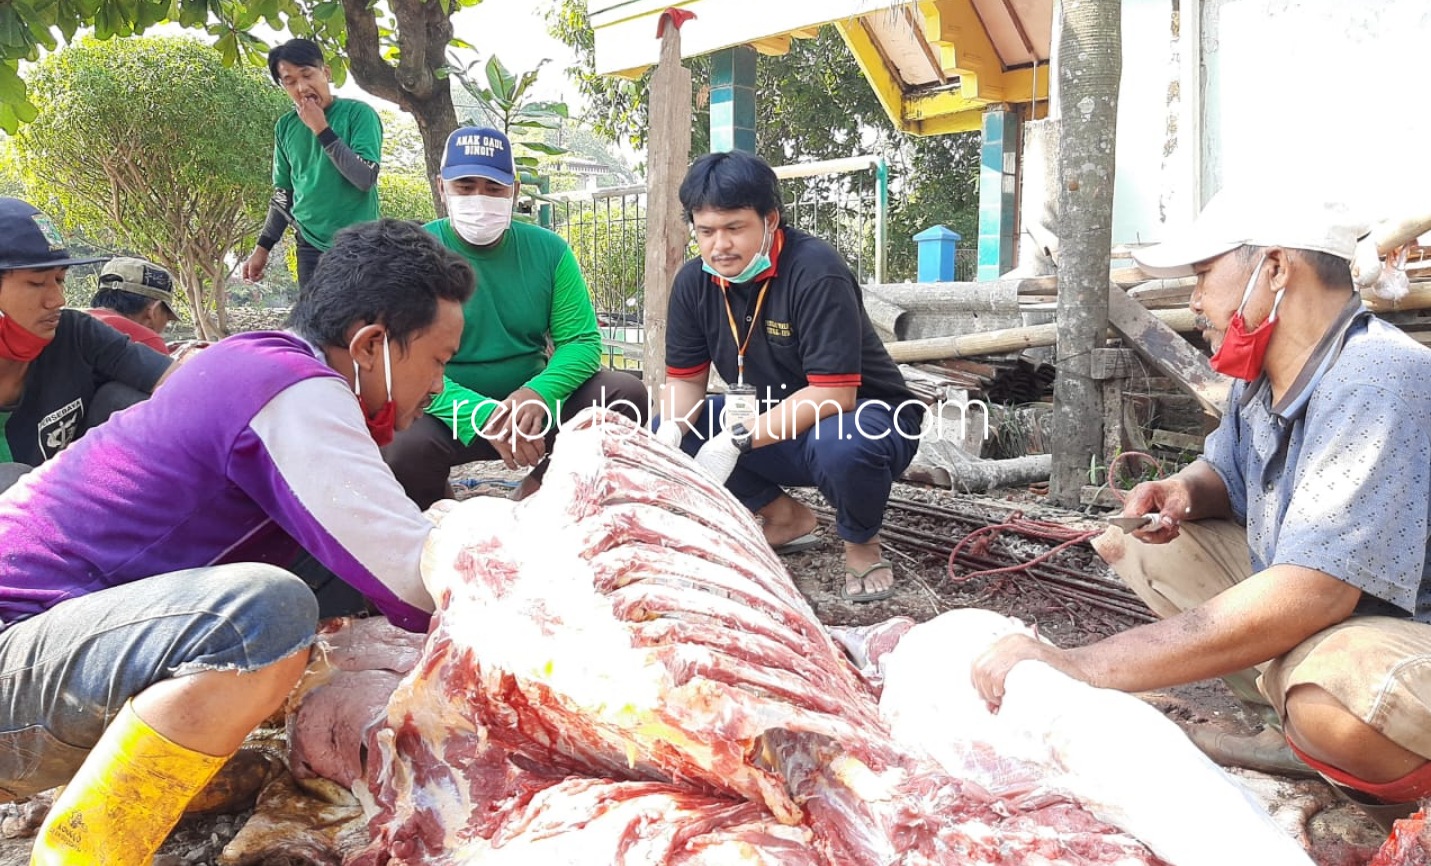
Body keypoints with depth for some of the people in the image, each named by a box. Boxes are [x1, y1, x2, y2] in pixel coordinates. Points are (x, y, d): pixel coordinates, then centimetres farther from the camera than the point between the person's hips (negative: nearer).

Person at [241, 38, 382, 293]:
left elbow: (366, 178, -15)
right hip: (311, 248, 4)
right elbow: (284, 194, 17)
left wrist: (322, 129, -14)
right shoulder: (285, 127, 9)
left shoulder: (358, 113, -4)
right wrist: (263, 247, 14)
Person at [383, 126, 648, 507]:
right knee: (402, 448, -35)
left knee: (628, 394, -16)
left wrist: (538, 393, -27)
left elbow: (581, 340, -5)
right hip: (448, 411, -3)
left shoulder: (548, 250, 0)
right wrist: (484, 416, -34)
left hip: (532, 401, 3)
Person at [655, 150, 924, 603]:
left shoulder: (816, 271, -26)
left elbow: (834, 393, -31)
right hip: (771, 421, 7)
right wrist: (671, 432, -21)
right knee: (664, 434, -9)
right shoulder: (694, 281, -6)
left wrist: (739, 437, -36)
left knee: (840, 445, -41)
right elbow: (685, 378, 1)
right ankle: (785, 517, 8)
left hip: (864, 415, -6)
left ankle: (862, 545, -6)